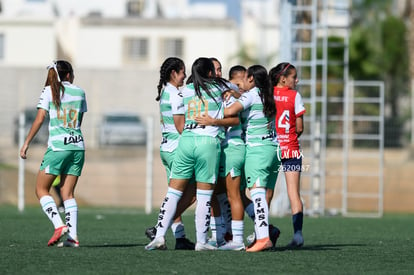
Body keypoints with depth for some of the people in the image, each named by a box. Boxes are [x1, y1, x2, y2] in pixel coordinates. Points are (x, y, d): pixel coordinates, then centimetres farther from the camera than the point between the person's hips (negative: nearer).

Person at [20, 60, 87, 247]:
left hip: (57, 147, -4)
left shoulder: (49, 91, 0)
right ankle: (73, 237, -3)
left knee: (41, 189, 6)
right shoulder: (79, 92, 10)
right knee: (68, 193, 7)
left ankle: (59, 226, -12)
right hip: (78, 146, 4)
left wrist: (26, 143, -2)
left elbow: (40, 119, -6)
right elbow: (79, 122, 15)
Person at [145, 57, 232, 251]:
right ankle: (201, 241, 5)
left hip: (186, 139, 3)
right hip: (209, 142, -3)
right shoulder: (217, 87, 5)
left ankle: (159, 236, -1)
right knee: (204, 196, 3)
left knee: (173, 193, 6)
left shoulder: (186, 91, 12)